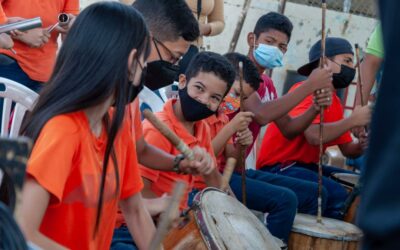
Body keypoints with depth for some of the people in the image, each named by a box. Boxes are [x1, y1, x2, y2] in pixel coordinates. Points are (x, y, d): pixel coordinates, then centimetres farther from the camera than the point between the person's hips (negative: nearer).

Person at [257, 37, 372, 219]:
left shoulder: (335, 102, 13)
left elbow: (346, 148, 15)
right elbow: (314, 135, -28)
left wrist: (360, 146, -8)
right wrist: (353, 120, -18)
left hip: (308, 165, 9)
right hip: (278, 167, -9)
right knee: (337, 194, -27)